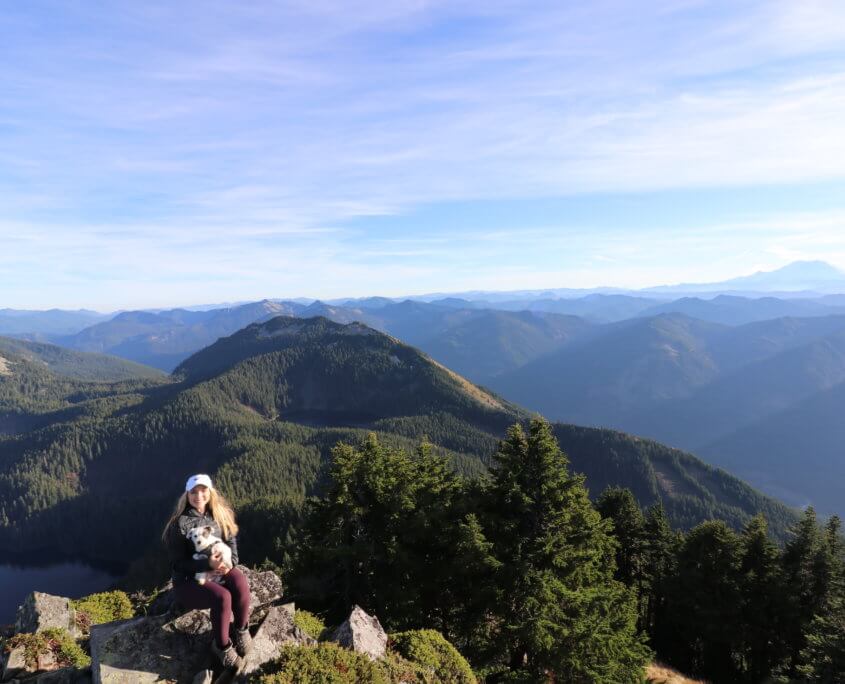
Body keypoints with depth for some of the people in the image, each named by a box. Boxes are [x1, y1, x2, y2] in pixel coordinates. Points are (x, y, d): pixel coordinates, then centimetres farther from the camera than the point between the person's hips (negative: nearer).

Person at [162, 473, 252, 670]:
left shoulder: (220, 515, 3)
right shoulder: (180, 523, -13)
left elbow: (231, 542, 7)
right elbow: (178, 564, -13)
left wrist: (228, 563, -15)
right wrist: (207, 564, -29)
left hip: (218, 572, 4)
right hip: (189, 580, -4)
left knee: (240, 581, -30)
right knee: (222, 597, -33)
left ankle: (240, 630, -7)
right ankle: (222, 647, -8)